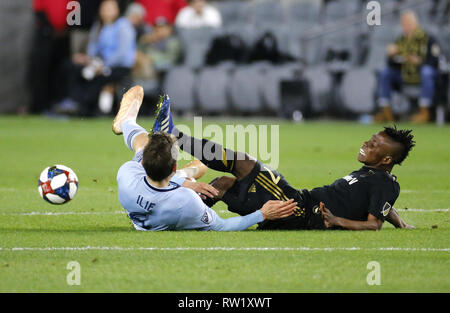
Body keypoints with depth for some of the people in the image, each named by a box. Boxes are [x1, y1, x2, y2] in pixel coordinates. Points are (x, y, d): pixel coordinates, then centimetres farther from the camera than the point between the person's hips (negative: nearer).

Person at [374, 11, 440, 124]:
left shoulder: (428, 40, -8)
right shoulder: (400, 41, 7)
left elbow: (434, 62, -15)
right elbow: (393, 65, 7)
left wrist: (419, 61, -32)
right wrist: (391, 55, -14)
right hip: (404, 77, 5)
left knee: (427, 71, -37)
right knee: (384, 73, -10)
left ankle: (424, 111, -31)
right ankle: (386, 111, -12)